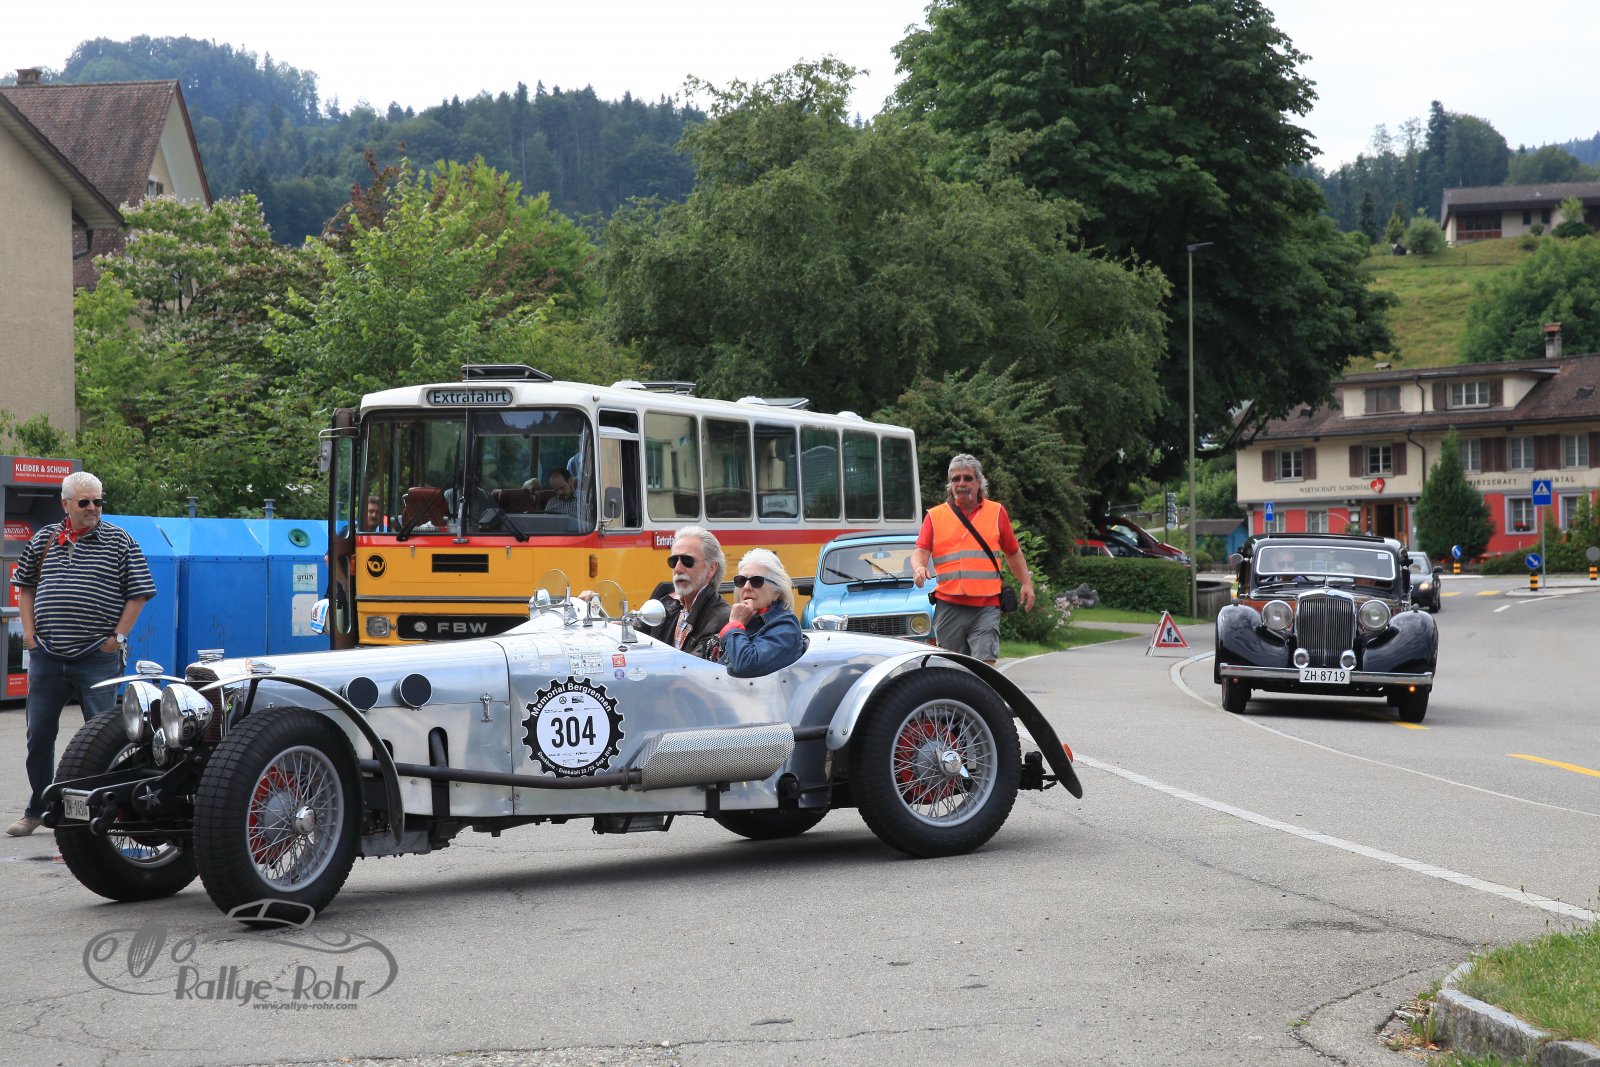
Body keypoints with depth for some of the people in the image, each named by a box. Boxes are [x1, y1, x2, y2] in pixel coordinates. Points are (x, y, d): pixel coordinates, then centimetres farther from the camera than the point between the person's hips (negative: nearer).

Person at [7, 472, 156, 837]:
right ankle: (36, 810, 24)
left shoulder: (119, 542, 0)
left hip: (97, 657, -3)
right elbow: (24, 584, 18)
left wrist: (118, 636, -5)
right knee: (39, 737, 10)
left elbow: (139, 592, 0)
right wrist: (29, 631, 8)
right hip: (46, 656, 3)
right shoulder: (43, 539, 9)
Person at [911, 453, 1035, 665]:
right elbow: (921, 551, 0)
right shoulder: (935, 516, 10)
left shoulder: (996, 512, 13)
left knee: (985, 664, -16)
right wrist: (919, 567, -22)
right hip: (948, 606, 1)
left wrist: (1027, 584, 12)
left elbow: (1013, 553, 20)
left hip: (986, 607, -1)